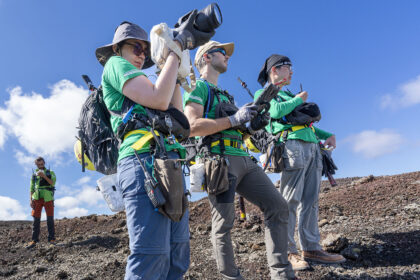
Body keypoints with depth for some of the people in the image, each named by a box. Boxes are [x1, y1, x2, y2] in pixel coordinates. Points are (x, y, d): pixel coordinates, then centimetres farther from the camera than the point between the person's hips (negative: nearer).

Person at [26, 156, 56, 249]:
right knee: (36, 219, -1)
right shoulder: (34, 175, 18)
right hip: (37, 199, 2)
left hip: (48, 198, -2)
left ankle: (51, 239, -1)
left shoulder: (50, 173, 11)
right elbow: (32, 188, 15)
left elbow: (53, 183, -6)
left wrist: (44, 176, -17)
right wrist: (31, 200, 4)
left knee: (50, 219, -4)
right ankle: (34, 240, 0)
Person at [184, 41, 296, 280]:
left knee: (278, 206, 0)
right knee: (224, 223, -5)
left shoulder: (225, 94, 31)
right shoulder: (199, 87, 4)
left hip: (243, 159, 8)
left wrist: (252, 122, 12)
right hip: (219, 159, -8)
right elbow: (192, 126, -13)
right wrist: (234, 119, -12)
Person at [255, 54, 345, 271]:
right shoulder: (264, 93, 9)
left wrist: (327, 135, 17)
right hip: (292, 146, -8)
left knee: (310, 201, 5)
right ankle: (287, 251, -4)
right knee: (289, 200, -9)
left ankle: (311, 248, 9)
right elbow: (276, 111, -12)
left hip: (312, 147, 8)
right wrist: (298, 99, 3)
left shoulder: (288, 95, 32)